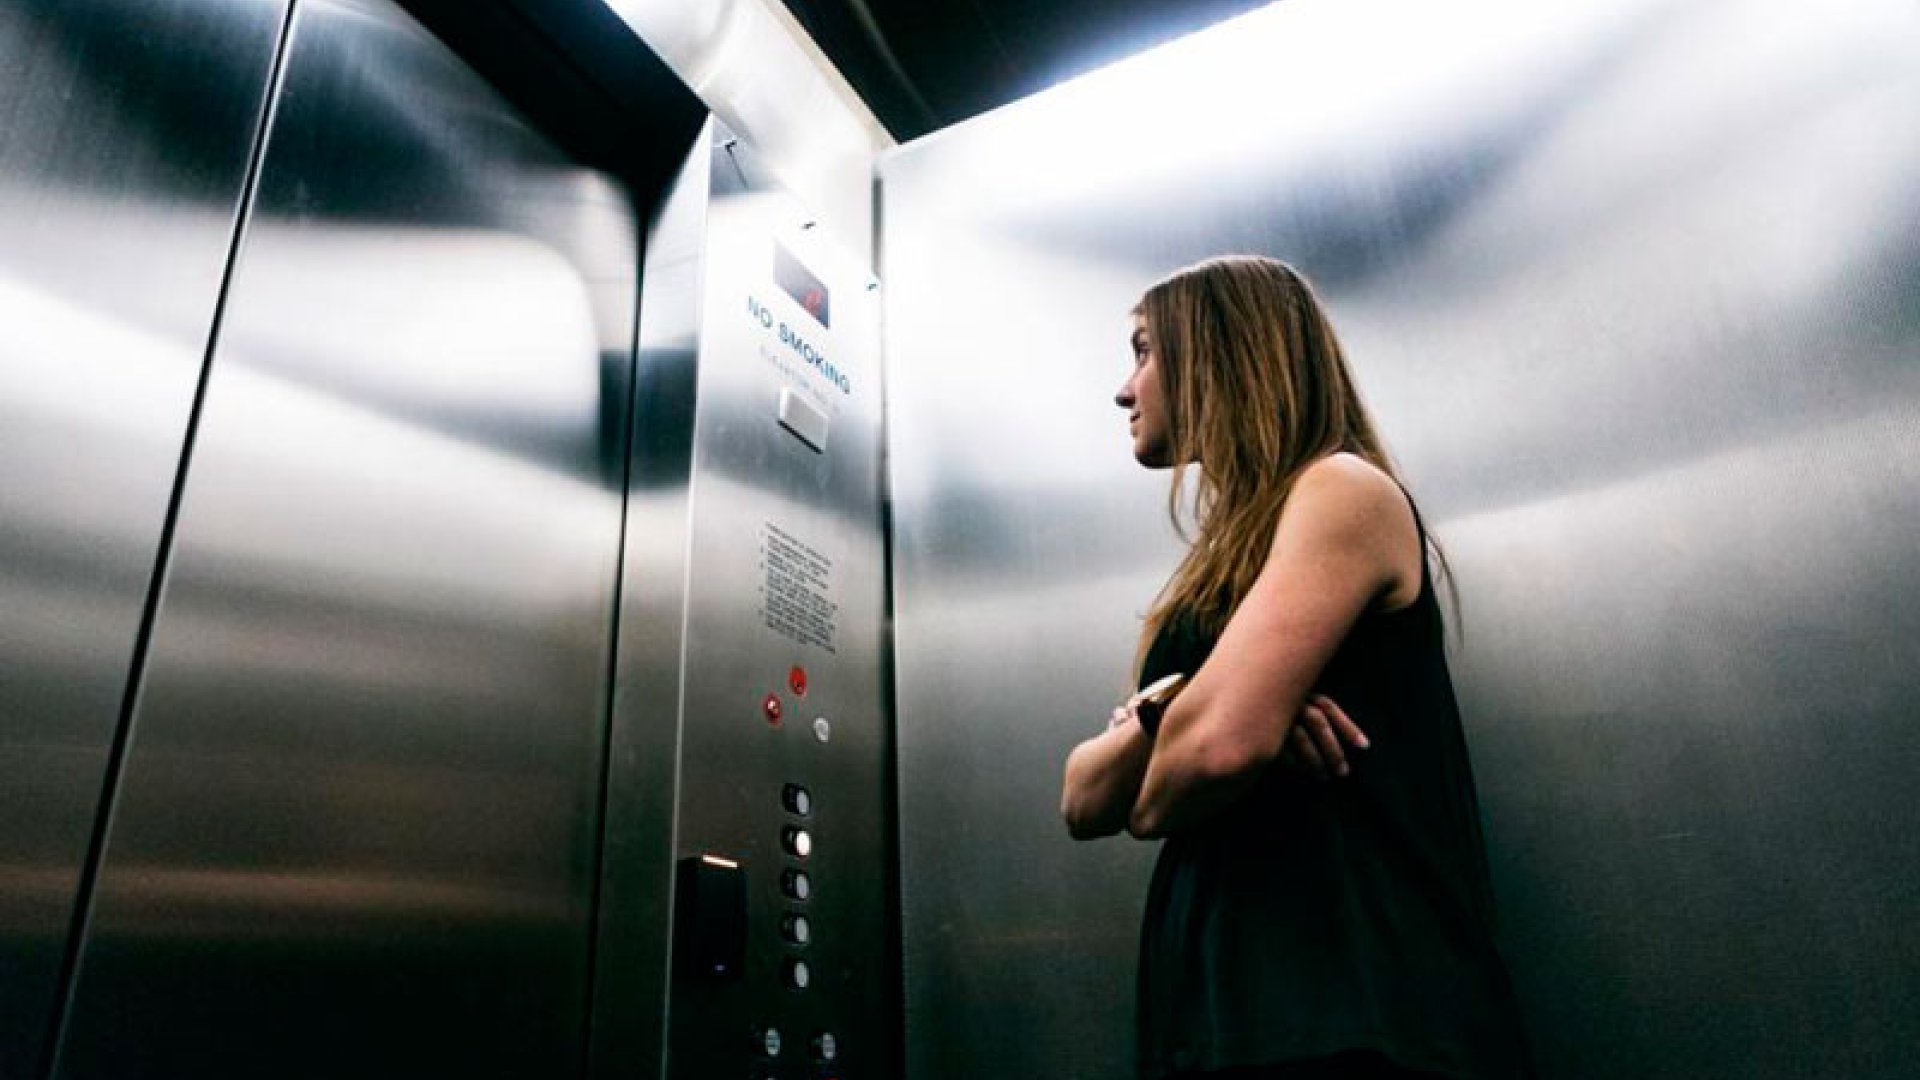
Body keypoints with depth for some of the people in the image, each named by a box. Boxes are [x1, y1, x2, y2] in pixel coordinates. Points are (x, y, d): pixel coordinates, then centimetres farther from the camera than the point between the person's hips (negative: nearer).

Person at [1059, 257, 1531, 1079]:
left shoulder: (1345, 491, -8)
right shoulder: (1225, 565, 15)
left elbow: (1224, 741, -25)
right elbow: (1082, 803, 8)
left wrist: (1151, 803, -2)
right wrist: (1156, 723, -13)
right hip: (1225, 998, 8)